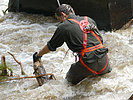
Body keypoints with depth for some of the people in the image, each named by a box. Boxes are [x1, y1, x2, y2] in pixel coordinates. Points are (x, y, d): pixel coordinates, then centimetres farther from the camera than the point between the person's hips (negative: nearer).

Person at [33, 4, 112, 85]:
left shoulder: (63, 27, 4)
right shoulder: (89, 20, 17)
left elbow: (50, 46, 16)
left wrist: (38, 55, 33)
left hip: (88, 62, -4)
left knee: (70, 79, 17)